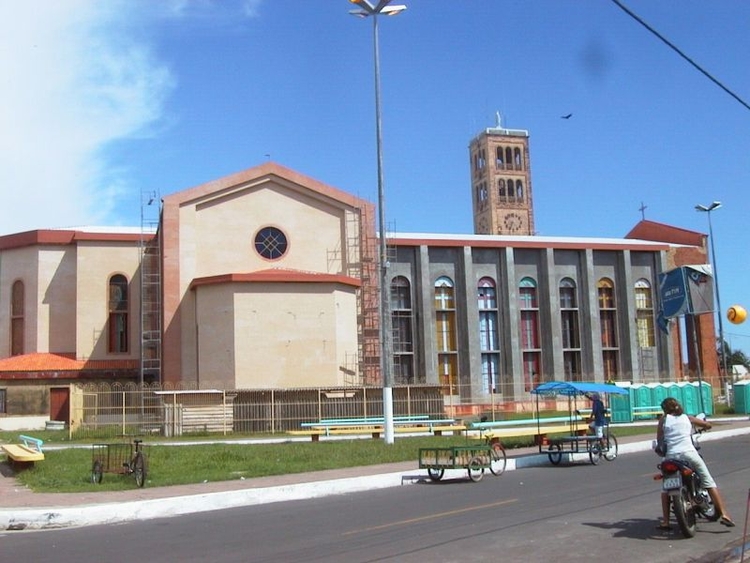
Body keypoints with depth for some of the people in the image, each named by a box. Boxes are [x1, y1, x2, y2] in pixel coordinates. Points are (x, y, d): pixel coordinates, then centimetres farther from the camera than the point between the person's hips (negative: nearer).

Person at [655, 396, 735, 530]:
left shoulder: (663, 419, 11)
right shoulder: (687, 418, 16)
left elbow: (659, 440, 9)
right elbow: (708, 425, 23)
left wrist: (661, 451, 27)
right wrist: (701, 427, 44)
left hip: (671, 456, 0)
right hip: (689, 453, 0)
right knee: (709, 482, 5)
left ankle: (665, 521, 6)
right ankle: (723, 514, -6)